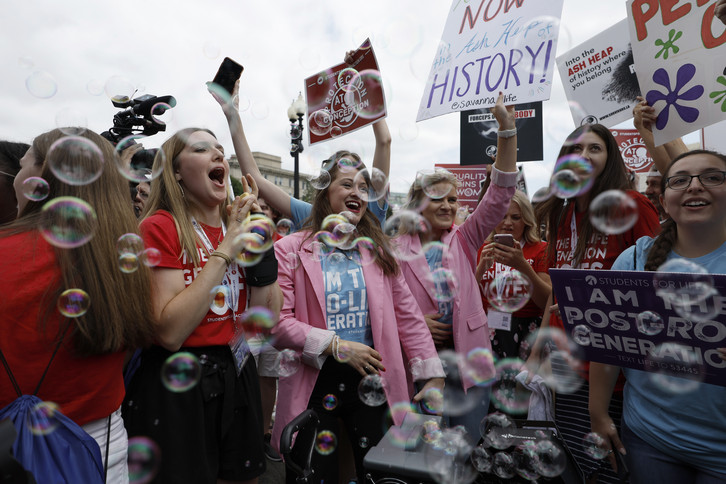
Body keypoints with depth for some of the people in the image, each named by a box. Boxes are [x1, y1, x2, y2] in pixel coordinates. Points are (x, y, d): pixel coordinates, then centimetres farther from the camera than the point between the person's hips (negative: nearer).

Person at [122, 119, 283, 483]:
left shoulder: (239, 225, 3)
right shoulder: (160, 227, -12)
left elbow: (268, 319, -5)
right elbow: (169, 333, -22)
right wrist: (226, 250, -22)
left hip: (237, 376, 6)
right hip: (178, 384, -5)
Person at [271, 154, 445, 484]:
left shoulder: (377, 249, 6)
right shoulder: (291, 250, -4)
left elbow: (408, 315, 5)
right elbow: (277, 321, -12)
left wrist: (433, 376, 1)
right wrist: (336, 346, -18)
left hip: (371, 380, 3)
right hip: (314, 383, -2)